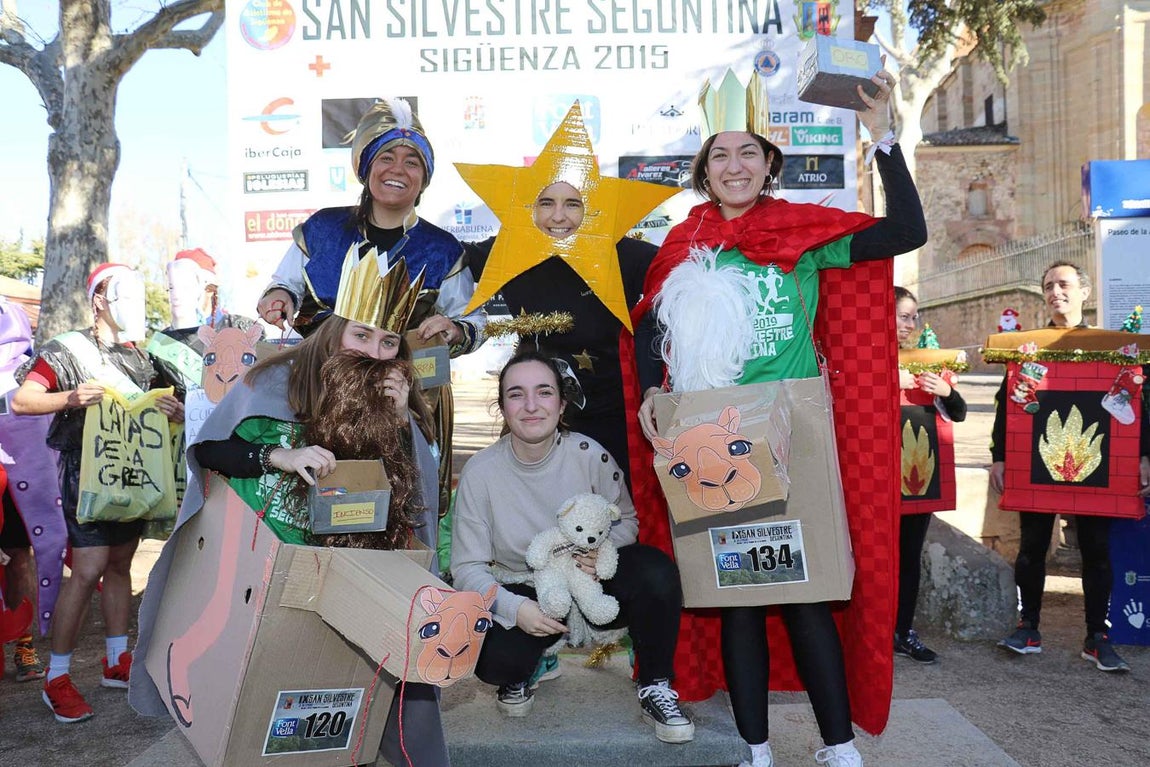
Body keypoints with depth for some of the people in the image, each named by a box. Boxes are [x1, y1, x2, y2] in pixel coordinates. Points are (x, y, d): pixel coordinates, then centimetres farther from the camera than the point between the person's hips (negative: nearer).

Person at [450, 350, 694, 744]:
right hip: (525, 593, -1)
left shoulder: (589, 454, -14)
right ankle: (516, 678, 11)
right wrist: (515, 609, -28)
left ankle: (655, 689, -4)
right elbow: (467, 567, -11)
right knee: (491, 657, -32)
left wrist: (605, 551, -24)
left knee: (656, 571, -29)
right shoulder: (479, 473, -15)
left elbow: (626, 520, 0)